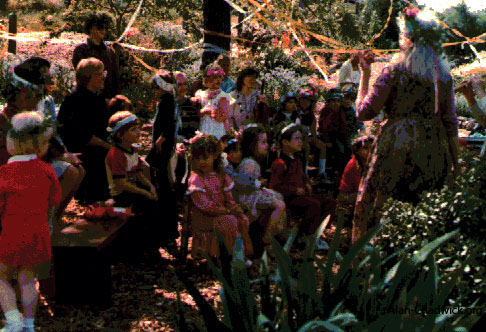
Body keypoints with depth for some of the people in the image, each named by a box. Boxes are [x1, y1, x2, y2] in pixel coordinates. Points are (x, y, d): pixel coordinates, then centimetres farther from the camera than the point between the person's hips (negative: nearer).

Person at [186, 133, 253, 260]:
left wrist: (235, 208, -14)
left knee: (243, 220, -13)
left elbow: (228, 197, 9)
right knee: (230, 222, -27)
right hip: (203, 217, -6)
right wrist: (227, 210, -21)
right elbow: (203, 205, -19)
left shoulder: (221, 176, 9)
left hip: (222, 211, 6)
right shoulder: (195, 179, -12)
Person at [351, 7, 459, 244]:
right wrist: (455, 162, 18)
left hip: (396, 149, -5)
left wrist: (364, 74, 6)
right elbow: (450, 122, 10)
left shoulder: (395, 70, -5)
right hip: (434, 153, 5)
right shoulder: (443, 74, 8)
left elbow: (364, 112, -5)